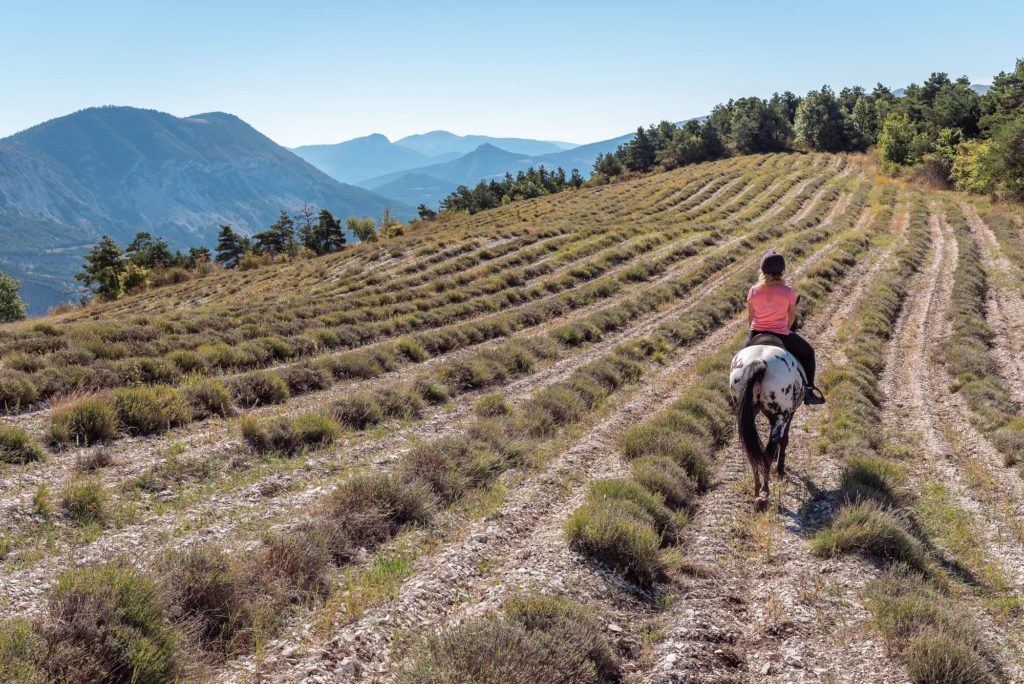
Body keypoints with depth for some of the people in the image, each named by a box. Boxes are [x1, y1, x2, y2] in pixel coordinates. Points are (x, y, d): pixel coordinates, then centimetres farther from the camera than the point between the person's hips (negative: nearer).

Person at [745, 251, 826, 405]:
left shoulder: (753, 291, -10)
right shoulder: (789, 292, -14)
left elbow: (750, 316, 2)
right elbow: (792, 316, 1)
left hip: (756, 335, 2)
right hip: (781, 336, -2)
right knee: (807, 352, 23)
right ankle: (809, 390, 17)